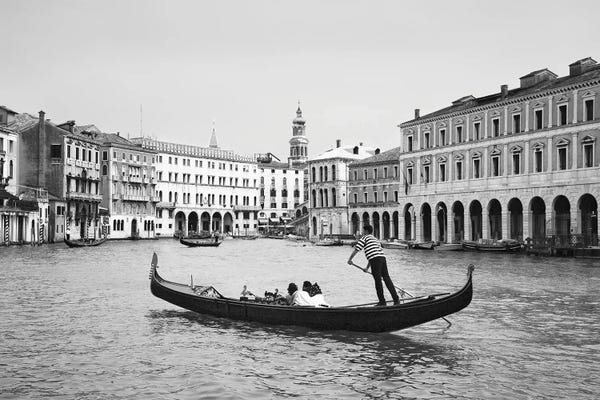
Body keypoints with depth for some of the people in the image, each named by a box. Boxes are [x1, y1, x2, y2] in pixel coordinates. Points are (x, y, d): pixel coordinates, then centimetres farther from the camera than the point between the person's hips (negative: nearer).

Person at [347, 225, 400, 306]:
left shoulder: (364, 238, 9)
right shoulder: (376, 239, 32)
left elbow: (356, 249, 2)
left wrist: (350, 259, 14)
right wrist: (367, 267, 39)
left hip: (375, 260, -7)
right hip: (383, 258, 7)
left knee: (378, 281, -1)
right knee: (387, 278, 8)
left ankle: (382, 302, 2)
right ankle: (396, 299, 4)